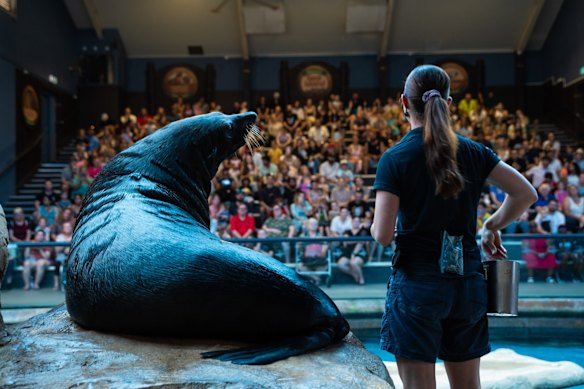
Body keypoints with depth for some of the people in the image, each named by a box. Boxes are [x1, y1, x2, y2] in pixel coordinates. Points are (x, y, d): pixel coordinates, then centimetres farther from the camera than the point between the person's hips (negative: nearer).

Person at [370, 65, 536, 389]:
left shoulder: (394, 159, -9)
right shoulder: (473, 152, 3)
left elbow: (382, 236, -13)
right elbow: (526, 194, 3)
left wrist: (375, 224, 9)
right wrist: (492, 226, 16)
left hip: (417, 283, -5)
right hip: (468, 281, 5)